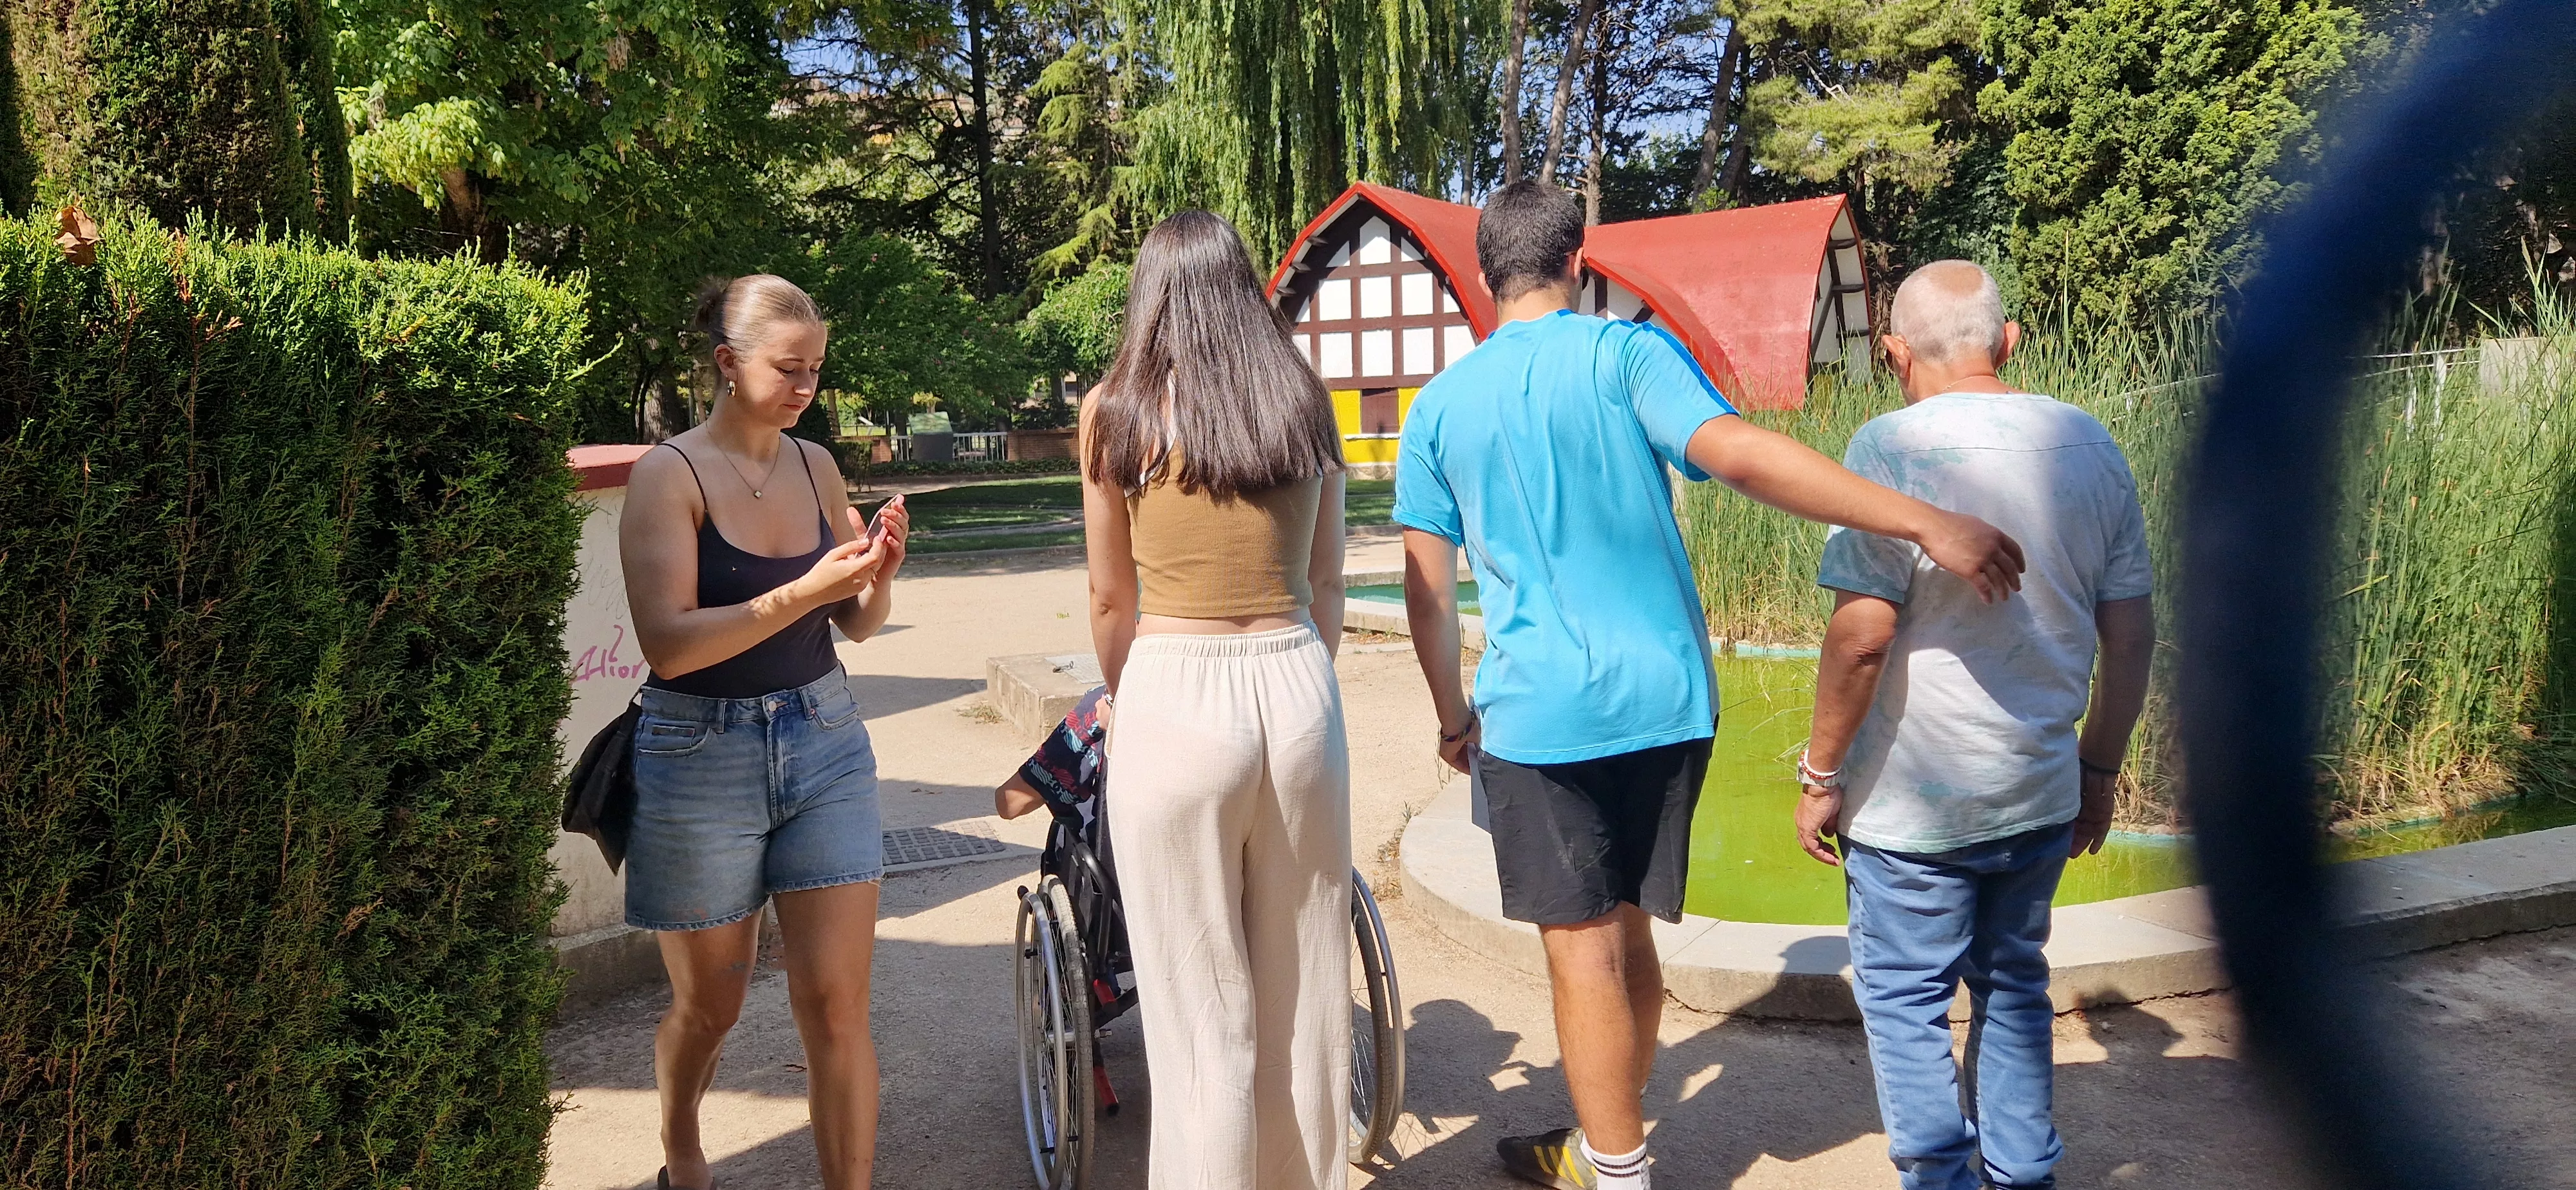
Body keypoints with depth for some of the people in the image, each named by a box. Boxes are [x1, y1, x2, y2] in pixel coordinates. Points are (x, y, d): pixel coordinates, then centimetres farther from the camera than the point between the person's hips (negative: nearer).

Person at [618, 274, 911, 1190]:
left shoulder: (815, 467, 3)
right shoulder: (670, 475, -11)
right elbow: (668, 643, -20)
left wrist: (877, 576, -12)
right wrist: (804, 591, -27)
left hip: (825, 743, 3)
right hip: (702, 759, -3)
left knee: (838, 1003, -1)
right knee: (710, 1004, 15)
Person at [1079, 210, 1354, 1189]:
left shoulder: (1117, 410, -1)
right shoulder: (1304, 402, 7)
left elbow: (1110, 601, 4)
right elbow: (1328, 591, 12)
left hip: (1173, 698, -3)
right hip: (1300, 690, 4)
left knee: (1201, 1015, 6)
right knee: (1306, 994, 16)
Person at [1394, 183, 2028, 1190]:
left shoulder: (1439, 407, 4)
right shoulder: (1625, 352, -3)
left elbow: (1427, 586, 4)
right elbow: (1737, 454, -20)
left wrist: (1453, 714, 17)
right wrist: (1926, 522, -24)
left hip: (1538, 712, -1)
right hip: (1662, 696, 2)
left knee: (1584, 947, 5)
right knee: (1624, 933, 17)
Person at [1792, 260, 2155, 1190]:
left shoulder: (1894, 445, -15)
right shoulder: (2090, 444, 4)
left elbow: (1864, 631, -21)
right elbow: (2133, 632, 7)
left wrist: (1821, 773, -10)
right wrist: (2101, 767, 17)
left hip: (1913, 801, -6)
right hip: (2042, 793, 6)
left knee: (1905, 1001, 9)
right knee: (2014, 984, 22)